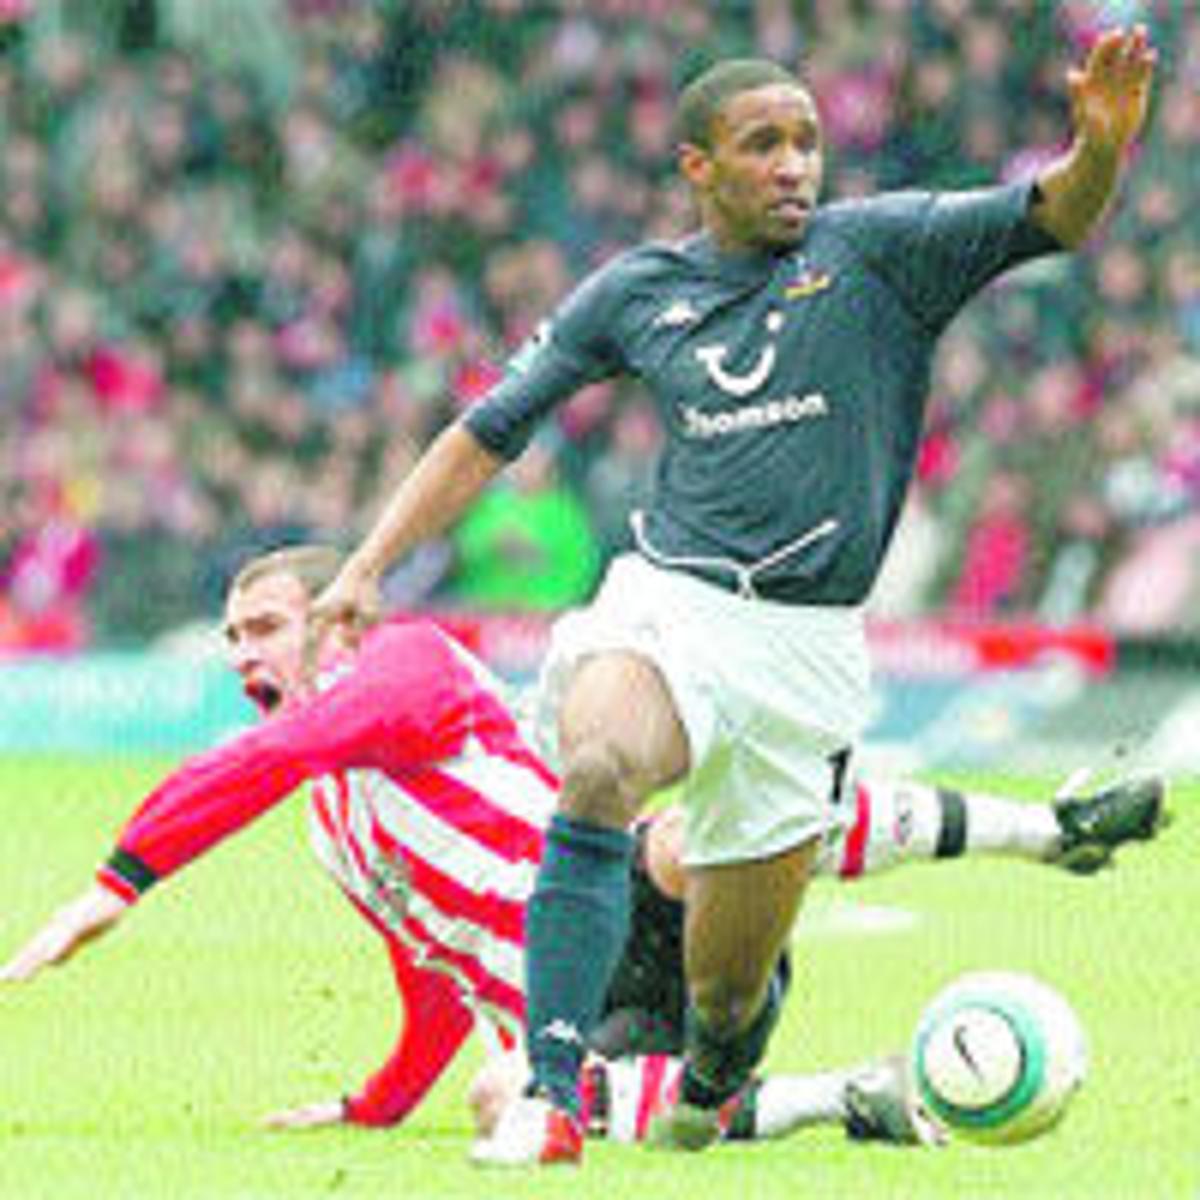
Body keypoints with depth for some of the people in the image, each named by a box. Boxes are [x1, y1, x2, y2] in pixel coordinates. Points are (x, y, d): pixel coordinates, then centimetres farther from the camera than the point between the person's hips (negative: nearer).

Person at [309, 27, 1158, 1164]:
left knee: (731, 987, 4)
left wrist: (1101, 143, -33)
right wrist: (367, 568, 10)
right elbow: (491, 431, 17)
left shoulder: (877, 250, 2)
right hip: (664, 605, 0)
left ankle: (706, 1096, 41)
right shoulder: (635, 291, 9)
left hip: (807, 648, 0)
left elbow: (1049, 218, -11)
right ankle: (550, 1099, -38)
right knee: (599, 770, -35)